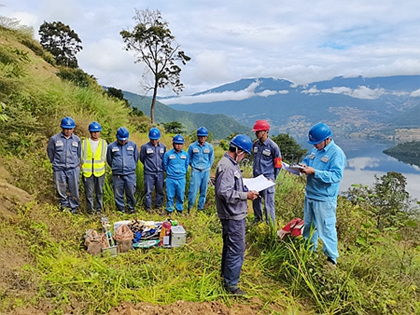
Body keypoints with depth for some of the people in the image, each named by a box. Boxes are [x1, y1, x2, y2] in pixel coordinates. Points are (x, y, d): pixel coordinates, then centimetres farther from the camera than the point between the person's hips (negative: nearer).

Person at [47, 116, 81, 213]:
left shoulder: (77, 139, 4)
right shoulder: (54, 139, -2)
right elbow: (50, 151, 12)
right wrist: (55, 163, 14)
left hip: (73, 169, 1)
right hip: (59, 169, 0)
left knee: (74, 190, 2)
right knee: (61, 190, 7)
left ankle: (74, 208, 16)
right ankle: (64, 205, 25)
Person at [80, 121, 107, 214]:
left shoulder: (104, 143, 7)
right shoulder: (84, 143, 4)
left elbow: (105, 158, 10)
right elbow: (81, 158, 7)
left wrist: (100, 165, 0)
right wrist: (83, 168, 1)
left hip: (100, 171, 1)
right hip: (87, 172, -1)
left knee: (99, 191, 7)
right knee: (89, 191, 2)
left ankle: (99, 208, 19)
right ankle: (90, 208, 14)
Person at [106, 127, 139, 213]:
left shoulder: (133, 145, 4)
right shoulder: (111, 146, 1)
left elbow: (136, 157, 16)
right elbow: (109, 160, 14)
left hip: (130, 174, 0)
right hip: (117, 175, 0)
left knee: (131, 192, 3)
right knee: (118, 193, 6)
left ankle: (131, 207, 21)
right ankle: (121, 208, 20)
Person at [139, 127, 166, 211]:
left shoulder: (163, 147, 4)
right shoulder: (145, 147, -7)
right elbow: (142, 158, 6)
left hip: (160, 173, 3)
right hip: (149, 173, -3)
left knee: (160, 190, 11)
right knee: (148, 191, 1)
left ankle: (159, 206, 24)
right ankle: (148, 207, 14)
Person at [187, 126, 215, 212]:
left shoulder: (210, 147, 2)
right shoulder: (192, 146, -3)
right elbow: (189, 158, 10)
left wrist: (207, 167, 12)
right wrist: (194, 166, 10)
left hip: (206, 171, 2)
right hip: (195, 171, -2)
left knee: (204, 191, 7)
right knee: (193, 190, -9)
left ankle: (200, 208, 19)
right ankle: (189, 207, 7)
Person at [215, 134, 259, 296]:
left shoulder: (230, 164, 10)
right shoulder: (227, 166, -23)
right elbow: (224, 192, -29)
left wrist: (247, 187, 10)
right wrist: (246, 195, -24)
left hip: (234, 214, 11)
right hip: (233, 216, -11)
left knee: (229, 246, 24)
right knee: (237, 250, -2)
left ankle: (226, 274, 41)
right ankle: (231, 284, 10)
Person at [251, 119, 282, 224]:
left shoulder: (273, 146, -10)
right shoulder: (255, 144, 7)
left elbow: (278, 165, -4)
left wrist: (272, 179, -7)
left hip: (267, 179, -6)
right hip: (256, 178, 6)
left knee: (268, 204, -1)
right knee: (256, 201, 17)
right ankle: (257, 220, 36)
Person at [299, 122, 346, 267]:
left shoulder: (337, 153, -18)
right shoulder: (315, 150, 7)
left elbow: (336, 175, -26)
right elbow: (306, 160, 21)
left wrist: (314, 172, -29)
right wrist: (303, 165, -3)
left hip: (324, 199, -8)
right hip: (309, 195, 8)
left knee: (326, 229, 3)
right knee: (308, 225, 21)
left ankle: (332, 258, 19)